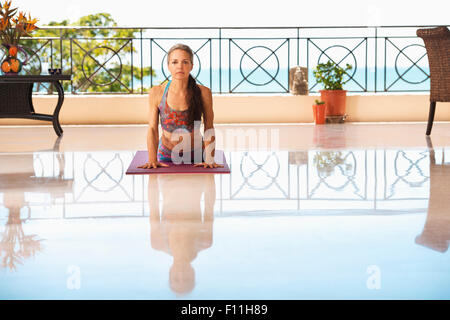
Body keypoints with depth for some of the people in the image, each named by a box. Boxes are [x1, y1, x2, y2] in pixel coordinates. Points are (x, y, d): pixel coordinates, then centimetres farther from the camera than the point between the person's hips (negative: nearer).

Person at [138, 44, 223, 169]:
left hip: (195, 157, -1)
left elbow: (209, 128, -4)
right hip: (167, 156, 1)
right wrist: (152, 160, -18)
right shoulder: (156, 93, -6)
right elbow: (152, 129, -5)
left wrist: (210, 159, -16)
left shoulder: (203, 93, -7)